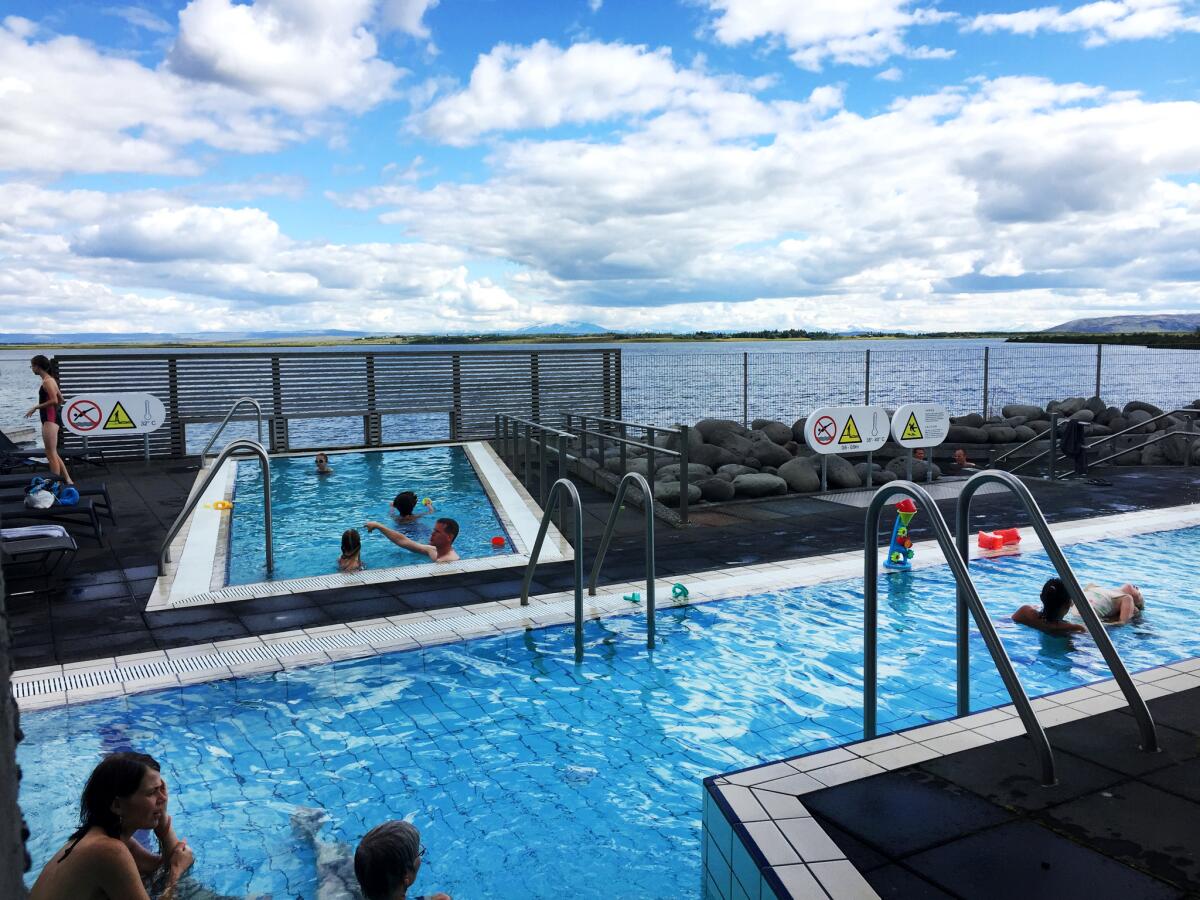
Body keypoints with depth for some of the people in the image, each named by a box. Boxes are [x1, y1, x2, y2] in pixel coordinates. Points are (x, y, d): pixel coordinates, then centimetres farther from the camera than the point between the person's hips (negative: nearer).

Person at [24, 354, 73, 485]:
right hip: (50, 418, 10)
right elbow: (61, 399, 23)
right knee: (52, 454, 14)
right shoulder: (50, 380, 17)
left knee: (51, 454, -8)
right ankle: (68, 480, 17)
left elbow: (54, 401, -22)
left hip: (50, 419, -10)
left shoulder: (47, 381, -13)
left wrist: (36, 408, -16)